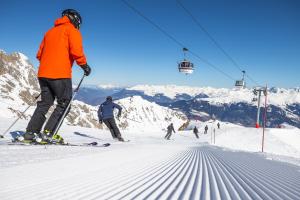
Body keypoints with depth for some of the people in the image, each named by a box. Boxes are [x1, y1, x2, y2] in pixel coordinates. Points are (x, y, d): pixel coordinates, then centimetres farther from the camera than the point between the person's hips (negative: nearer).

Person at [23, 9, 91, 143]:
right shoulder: (72, 30, 3)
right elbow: (76, 50, -13)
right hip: (60, 74, -7)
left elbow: (40, 54, 20)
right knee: (64, 104, 2)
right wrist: (84, 65, -1)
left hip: (43, 73, 7)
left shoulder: (50, 31, 24)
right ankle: (48, 133, -7)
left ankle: (31, 132, 10)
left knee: (45, 103, 15)